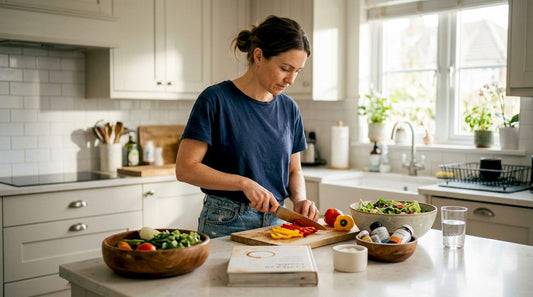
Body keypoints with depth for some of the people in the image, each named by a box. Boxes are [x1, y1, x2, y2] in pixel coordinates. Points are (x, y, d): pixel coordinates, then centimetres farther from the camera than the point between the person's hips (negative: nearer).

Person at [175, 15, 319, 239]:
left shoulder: (289, 108, 5)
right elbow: (185, 168, -15)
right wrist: (245, 183, -23)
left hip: (277, 220, 5)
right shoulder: (215, 100, -12)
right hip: (226, 223, -4)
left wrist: (299, 199, -7)